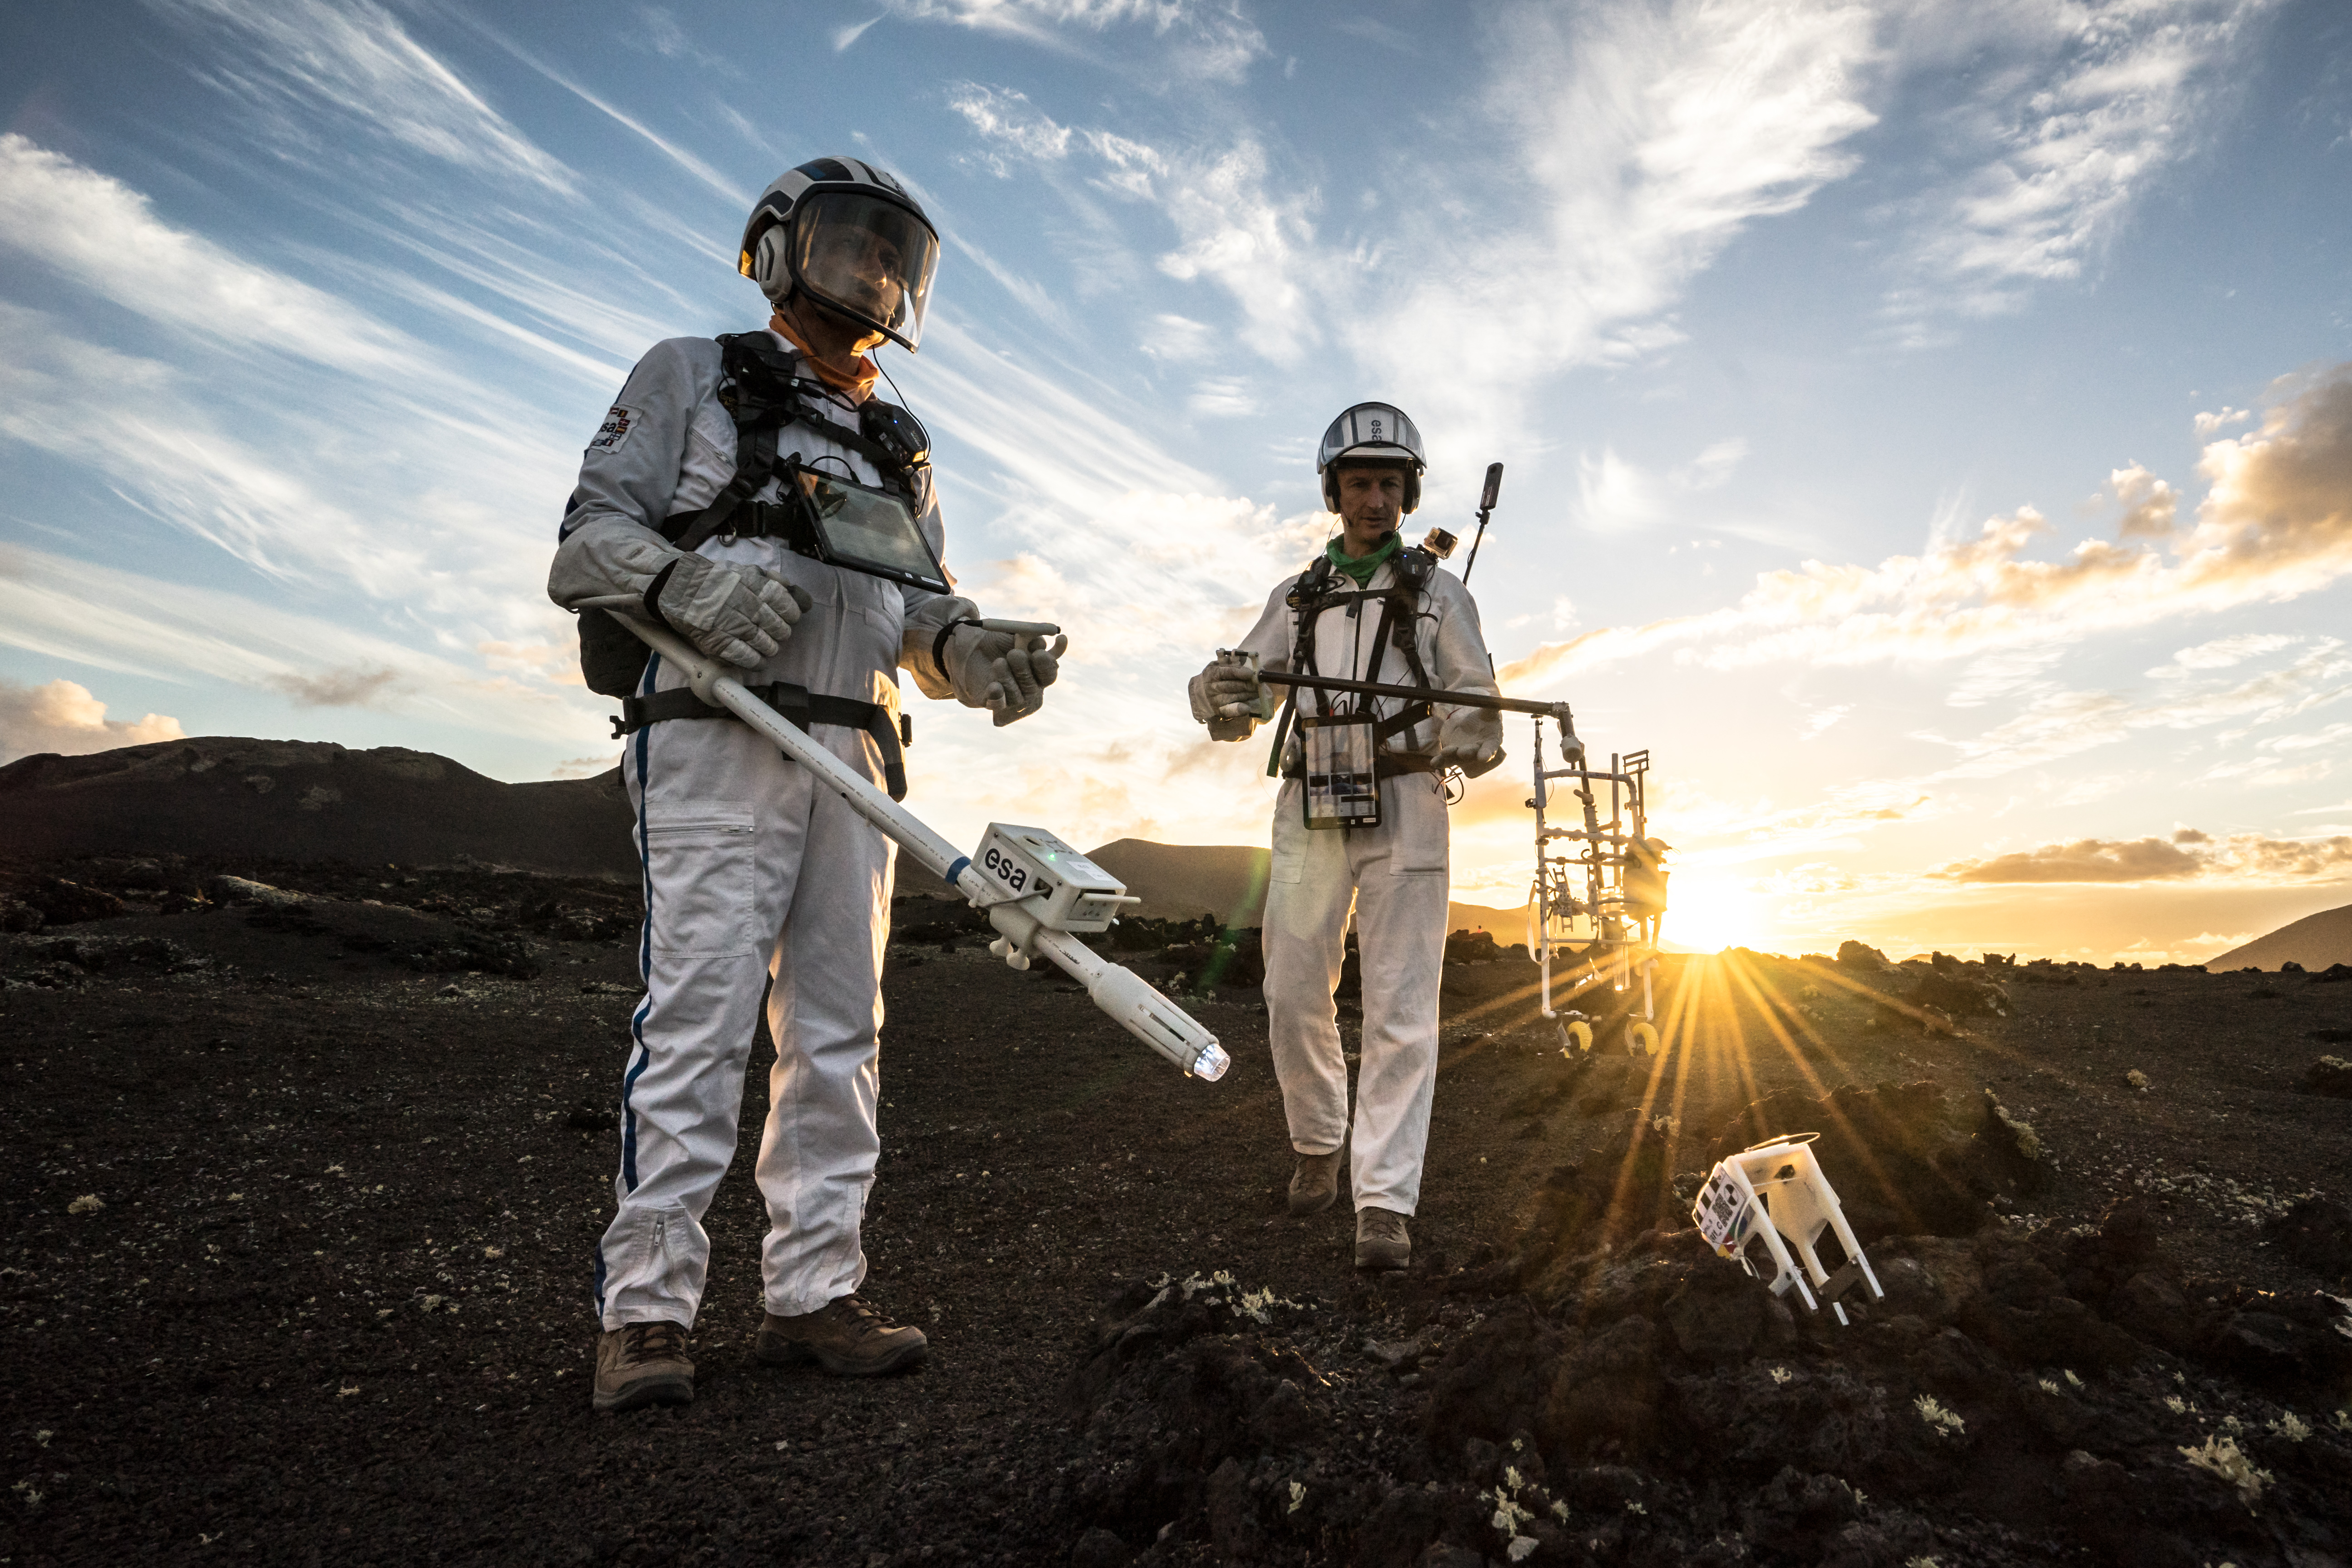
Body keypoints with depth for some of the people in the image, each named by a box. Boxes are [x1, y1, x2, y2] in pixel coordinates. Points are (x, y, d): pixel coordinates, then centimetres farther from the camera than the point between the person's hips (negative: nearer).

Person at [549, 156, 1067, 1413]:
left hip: (855, 759, 6)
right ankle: (645, 1310, -1)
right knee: (699, 1016, -11)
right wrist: (692, 578, -19)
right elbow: (587, 542, 3)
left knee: (838, 1028, 3)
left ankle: (812, 1293, 10)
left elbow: (926, 614, 18)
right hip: (716, 739, -5)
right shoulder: (694, 378, 13)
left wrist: (982, 660, -5)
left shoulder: (900, 448, 26)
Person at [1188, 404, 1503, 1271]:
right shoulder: (1296, 597, 17)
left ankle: (1384, 1202, -3)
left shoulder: (1437, 590, 11)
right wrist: (1222, 692, -17)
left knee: (1400, 1010, -6)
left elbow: (1479, 704, 4)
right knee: (1293, 997, 3)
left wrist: (1464, 743, -20)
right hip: (1310, 813, 3)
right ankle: (1318, 1143, 27)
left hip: (1403, 815, -2)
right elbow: (1235, 702, 9)